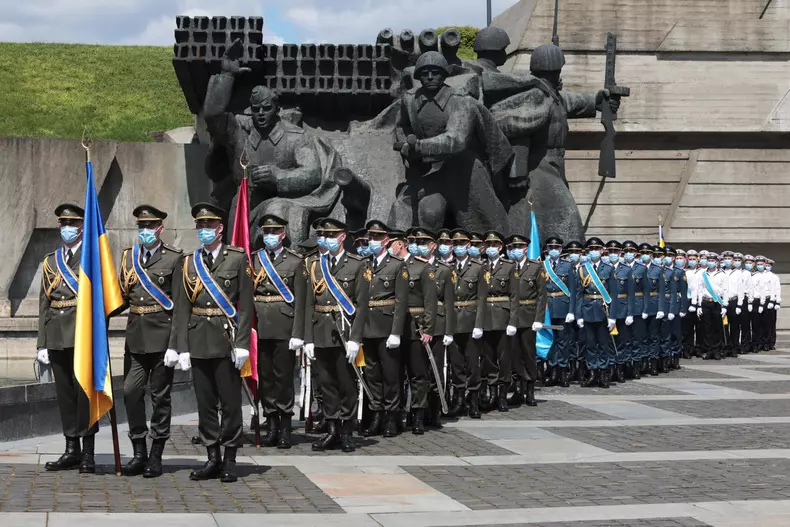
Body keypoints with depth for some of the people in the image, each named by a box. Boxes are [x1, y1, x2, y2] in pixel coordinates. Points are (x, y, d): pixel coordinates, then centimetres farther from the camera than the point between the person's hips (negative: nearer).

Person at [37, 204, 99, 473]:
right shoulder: (50, 261, 16)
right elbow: (44, 304, 16)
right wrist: (42, 342, 11)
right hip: (57, 336, 5)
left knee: (84, 390, -5)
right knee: (64, 392, 8)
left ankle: (88, 454, 0)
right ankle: (72, 450, 16)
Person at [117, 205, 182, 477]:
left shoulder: (174, 258, -5)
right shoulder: (128, 256, 11)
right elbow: (122, 296, 17)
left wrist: (175, 343, -13)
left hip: (162, 334, -5)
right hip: (136, 334, 5)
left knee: (160, 395, 3)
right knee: (131, 392, 3)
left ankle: (156, 457, 12)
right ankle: (139, 453, 14)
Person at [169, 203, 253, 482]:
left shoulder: (237, 259, 0)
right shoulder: (187, 263, 9)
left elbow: (247, 305, -3)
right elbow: (181, 308, 6)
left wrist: (242, 344, -10)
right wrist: (182, 347, 0)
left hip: (227, 339, -3)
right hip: (198, 341, 3)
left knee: (230, 401, 1)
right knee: (205, 403, 7)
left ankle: (230, 461, 10)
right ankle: (212, 459, 15)